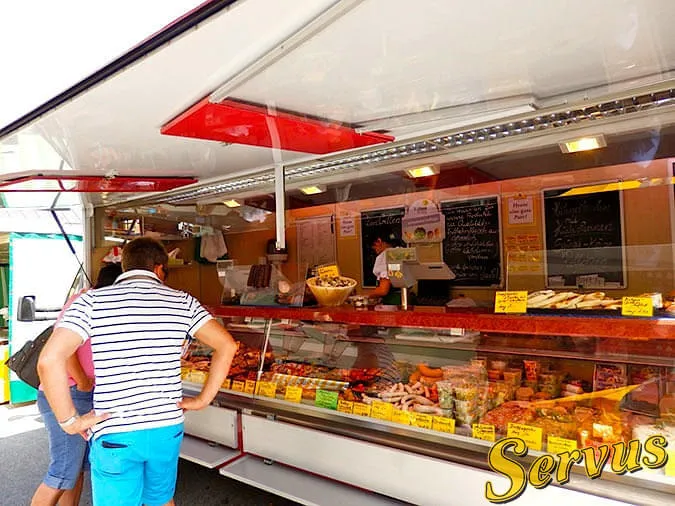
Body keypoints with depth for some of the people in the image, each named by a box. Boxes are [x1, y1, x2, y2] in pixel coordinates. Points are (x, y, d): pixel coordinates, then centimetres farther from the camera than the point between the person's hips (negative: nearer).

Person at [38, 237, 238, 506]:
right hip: (168, 429, 2)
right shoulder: (182, 301, 0)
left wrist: (69, 420, -6)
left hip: (115, 435, -2)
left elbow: (49, 360, -16)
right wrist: (203, 399, 3)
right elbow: (227, 345, -3)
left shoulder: (92, 301, -5)